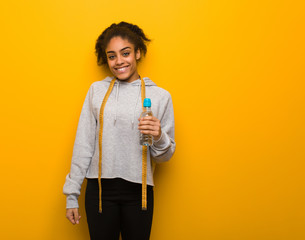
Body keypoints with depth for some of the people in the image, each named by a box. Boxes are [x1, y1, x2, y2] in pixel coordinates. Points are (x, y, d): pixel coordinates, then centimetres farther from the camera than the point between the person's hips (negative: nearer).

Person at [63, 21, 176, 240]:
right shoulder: (97, 90, 3)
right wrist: (72, 194, 3)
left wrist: (159, 137, -16)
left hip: (138, 190, 0)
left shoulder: (160, 96, 0)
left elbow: (164, 156, 6)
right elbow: (83, 144, 4)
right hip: (99, 189, 1)